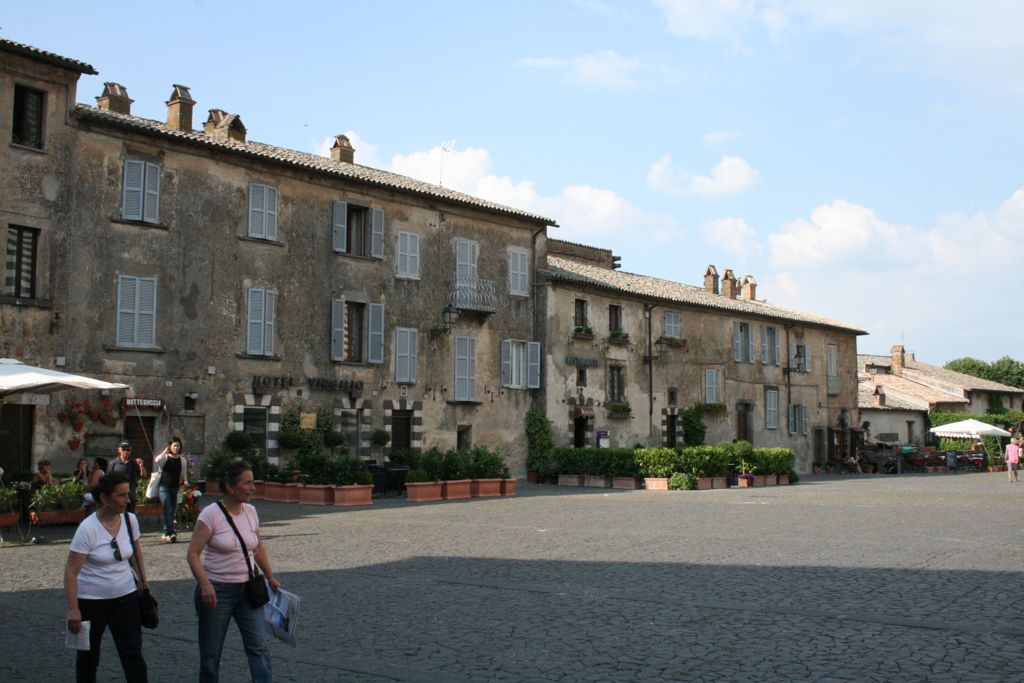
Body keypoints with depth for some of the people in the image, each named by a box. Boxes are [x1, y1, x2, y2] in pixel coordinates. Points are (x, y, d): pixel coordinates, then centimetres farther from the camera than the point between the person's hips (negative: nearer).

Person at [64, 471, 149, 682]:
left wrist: (143, 581, 15)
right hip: (91, 600, -4)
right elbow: (71, 571, -18)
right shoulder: (88, 528, -20)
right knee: (88, 656, 12)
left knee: (133, 655, 0)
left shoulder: (130, 520, -4)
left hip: (125, 596, 4)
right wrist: (73, 609, -21)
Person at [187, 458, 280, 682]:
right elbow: (193, 553, -16)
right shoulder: (211, 514, -14)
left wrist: (271, 578, 15)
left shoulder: (250, 512, 4)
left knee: (259, 647, -3)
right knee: (211, 654, 7)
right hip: (216, 591, -5)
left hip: (247, 589, 5)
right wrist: (204, 584, -28)